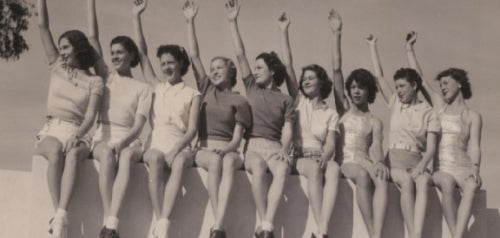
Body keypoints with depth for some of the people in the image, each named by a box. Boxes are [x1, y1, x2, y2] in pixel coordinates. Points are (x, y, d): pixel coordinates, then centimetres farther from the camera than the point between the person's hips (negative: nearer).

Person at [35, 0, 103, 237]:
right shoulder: (57, 66, 16)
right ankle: (59, 215, -43)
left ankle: (60, 217, -50)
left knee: (72, 154, -37)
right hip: (51, 131, 1)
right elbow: (43, 26, 12)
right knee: (56, 152, -36)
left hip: (77, 134, -1)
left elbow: (91, 114, -7)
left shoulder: (94, 81, 8)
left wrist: (77, 136, -26)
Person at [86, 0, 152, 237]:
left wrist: (123, 142, -22)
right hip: (103, 138, 1)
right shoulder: (106, 76, 16)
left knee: (126, 156, -37)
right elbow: (92, 38, 10)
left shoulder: (142, 88, 11)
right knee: (108, 153, -36)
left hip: (129, 140, -1)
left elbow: (139, 124, -2)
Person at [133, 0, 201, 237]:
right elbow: (141, 53, 18)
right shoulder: (157, 86, 20)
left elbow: (192, 129, 1)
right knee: (155, 158, -36)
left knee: (179, 162, -38)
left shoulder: (192, 95, 11)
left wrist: (176, 149, -17)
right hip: (156, 142, 1)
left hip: (180, 145, -1)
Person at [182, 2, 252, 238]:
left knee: (229, 161, -37)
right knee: (215, 161, -35)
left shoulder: (239, 101, 8)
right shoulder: (206, 89, 15)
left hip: (228, 150, -1)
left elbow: (237, 137, 0)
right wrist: (190, 22, 5)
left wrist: (226, 149, -22)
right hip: (205, 150, 1)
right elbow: (194, 55, 9)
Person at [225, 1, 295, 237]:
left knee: (282, 171, -34)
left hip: (275, 146, -1)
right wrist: (233, 22, 6)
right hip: (253, 144, 1)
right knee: (258, 172, -33)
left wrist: (284, 150, -19)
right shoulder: (252, 88, 17)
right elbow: (240, 54, 11)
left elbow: (287, 129, 2)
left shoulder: (286, 100, 13)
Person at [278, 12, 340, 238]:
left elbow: (330, 144, 0)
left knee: (334, 169, -35)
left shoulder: (331, 114, 14)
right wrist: (284, 31, 1)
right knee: (315, 169, -36)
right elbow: (287, 65, 6)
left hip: (320, 157, 1)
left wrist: (324, 158, -24)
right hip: (299, 157, -1)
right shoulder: (299, 102, 14)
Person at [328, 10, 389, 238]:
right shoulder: (344, 108, 15)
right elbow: (337, 70, 7)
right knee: (363, 175, -34)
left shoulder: (375, 122, 16)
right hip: (344, 163, -1)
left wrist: (379, 163, -26)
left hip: (364, 162, 1)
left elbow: (376, 147, -1)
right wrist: (336, 35, 1)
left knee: (381, 178, -33)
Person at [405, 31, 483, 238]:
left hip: (462, 168, -1)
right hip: (440, 168, 1)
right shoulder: (439, 105, 17)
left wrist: (475, 170, -20)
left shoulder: (473, 117, 11)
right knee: (447, 184, -35)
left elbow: (474, 147, -1)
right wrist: (409, 48, 18)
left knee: (471, 187, -36)